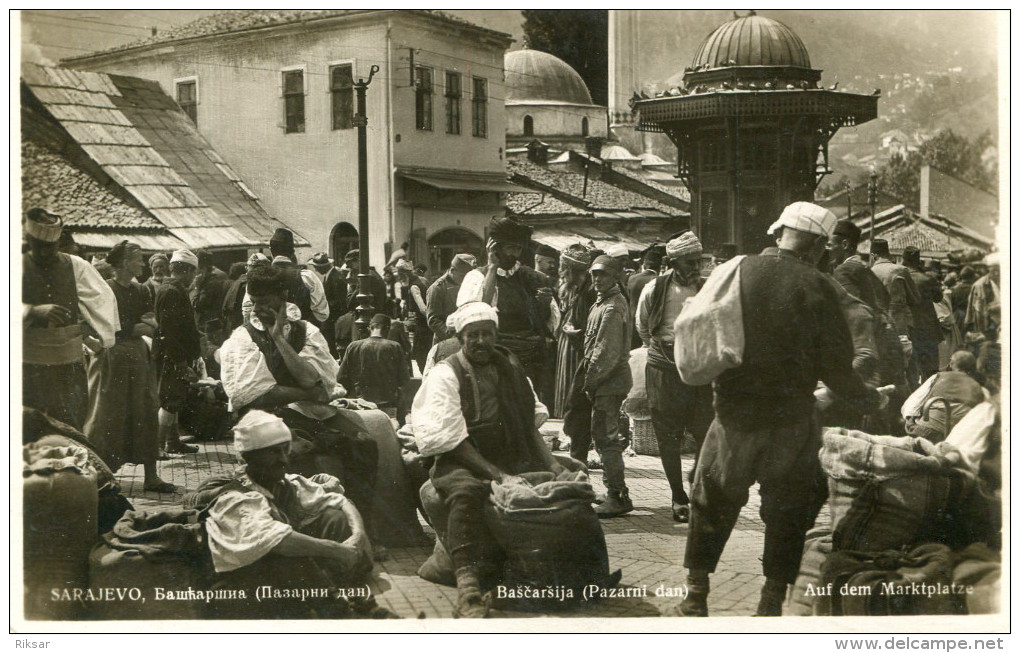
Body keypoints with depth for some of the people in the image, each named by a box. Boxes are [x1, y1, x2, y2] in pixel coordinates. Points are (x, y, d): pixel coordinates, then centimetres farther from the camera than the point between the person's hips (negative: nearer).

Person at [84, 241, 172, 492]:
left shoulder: (140, 291, 12)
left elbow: (152, 324, 7)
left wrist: (148, 323, -14)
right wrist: (135, 328, -14)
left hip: (138, 357, 6)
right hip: (112, 358, -6)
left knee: (146, 413, 3)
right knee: (109, 416, -2)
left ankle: (151, 476, 7)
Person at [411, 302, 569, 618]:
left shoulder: (509, 366, 14)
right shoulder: (444, 375, -5)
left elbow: (531, 423, 14)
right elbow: (452, 440, -13)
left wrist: (552, 464, -2)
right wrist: (498, 476, -21)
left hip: (514, 459, 6)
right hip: (461, 462, -6)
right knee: (467, 491, -39)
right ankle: (468, 586, -47)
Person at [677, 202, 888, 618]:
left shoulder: (736, 271, -2)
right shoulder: (815, 288, -11)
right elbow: (837, 367, -8)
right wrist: (871, 399, 9)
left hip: (733, 415, 2)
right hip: (790, 422, -2)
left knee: (712, 502, 17)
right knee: (788, 508, 13)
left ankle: (695, 594, 22)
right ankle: (771, 602, 17)